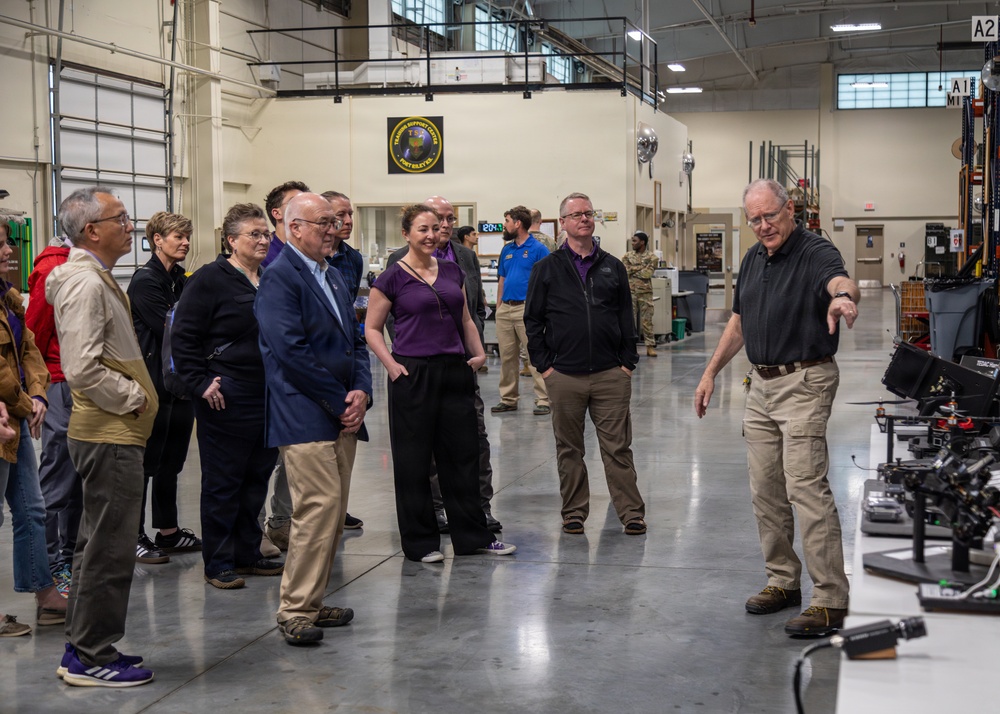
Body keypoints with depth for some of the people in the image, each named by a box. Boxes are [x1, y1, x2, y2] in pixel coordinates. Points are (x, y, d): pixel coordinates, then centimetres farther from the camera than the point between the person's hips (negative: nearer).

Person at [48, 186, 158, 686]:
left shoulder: (95, 278, 16)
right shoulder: (86, 283, -17)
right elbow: (83, 370, -25)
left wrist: (138, 394, 13)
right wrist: (134, 397, -13)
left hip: (109, 433, 11)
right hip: (110, 435, -11)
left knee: (98, 544, 16)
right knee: (109, 549, -4)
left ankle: (83, 648, 25)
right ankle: (92, 659, 4)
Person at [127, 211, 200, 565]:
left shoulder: (182, 279, 13)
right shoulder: (145, 280, -12)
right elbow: (166, 330, -18)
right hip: (154, 382, -8)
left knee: (171, 460, 13)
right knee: (145, 462, -1)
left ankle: (168, 532, 22)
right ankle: (135, 538, 6)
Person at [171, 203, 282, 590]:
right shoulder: (210, 279, -9)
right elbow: (183, 337, -11)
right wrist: (201, 384, -16)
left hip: (269, 397, 7)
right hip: (226, 399, -7)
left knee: (257, 478, 13)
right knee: (222, 481, 0)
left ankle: (248, 554, 24)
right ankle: (218, 564, 8)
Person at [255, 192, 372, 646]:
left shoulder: (334, 278, 20)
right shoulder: (280, 277, -9)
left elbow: (354, 340, 19)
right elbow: (291, 350, -17)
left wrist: (361, 392, 0)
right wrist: (340, 401, -13)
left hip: (342, 416, 9)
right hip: (306, 418, -9)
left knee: (334, 511, 9)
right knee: (318, 507, -13)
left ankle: (311, 602, 19)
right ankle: (295, 611, -5)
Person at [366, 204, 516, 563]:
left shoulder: (452, 271, 11)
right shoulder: (392, 278, -4)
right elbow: (372, 328, 0)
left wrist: (478, 352, 6)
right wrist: (391, 365, -11)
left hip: (455, 372, 5)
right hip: (413, 374, -5)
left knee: (462, 453, 10)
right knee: (414, 460, 3)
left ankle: (473, 535, 21)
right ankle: (420, 541, 14)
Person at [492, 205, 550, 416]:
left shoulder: (538, 249, -5)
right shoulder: (506, 250, 15)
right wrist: (498, 307, 15)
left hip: (527, 309, -7)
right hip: (505, 309, 7)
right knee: (507, 357, 10)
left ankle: (543, 400, -3)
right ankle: (508, 399, 18)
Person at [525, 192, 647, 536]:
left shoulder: (613, 267, 11)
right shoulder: (546, 269, 6)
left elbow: (626, 318, 12)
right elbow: (532, 321, 6)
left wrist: (628, 362, 4)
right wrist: (543, 364, 0)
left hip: (610, 375, 0)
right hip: (564, 376, 0)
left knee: (617, 447, 0)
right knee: (569, 449, 7)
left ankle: (632, 512, 6)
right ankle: (574, 513, 18)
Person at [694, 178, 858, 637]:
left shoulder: (815, 252, -14)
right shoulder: (753, 260, 12)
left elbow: (840, 280, -37)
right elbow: (739, 323, 22)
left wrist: (844, 297, -60)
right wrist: (711, 372, 18)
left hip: (804, 383, -8)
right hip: (761, 384, 8)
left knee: (807, 487, -14)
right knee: (765, 491, 12)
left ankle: (830, 601, -11)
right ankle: (783, 582, 24)